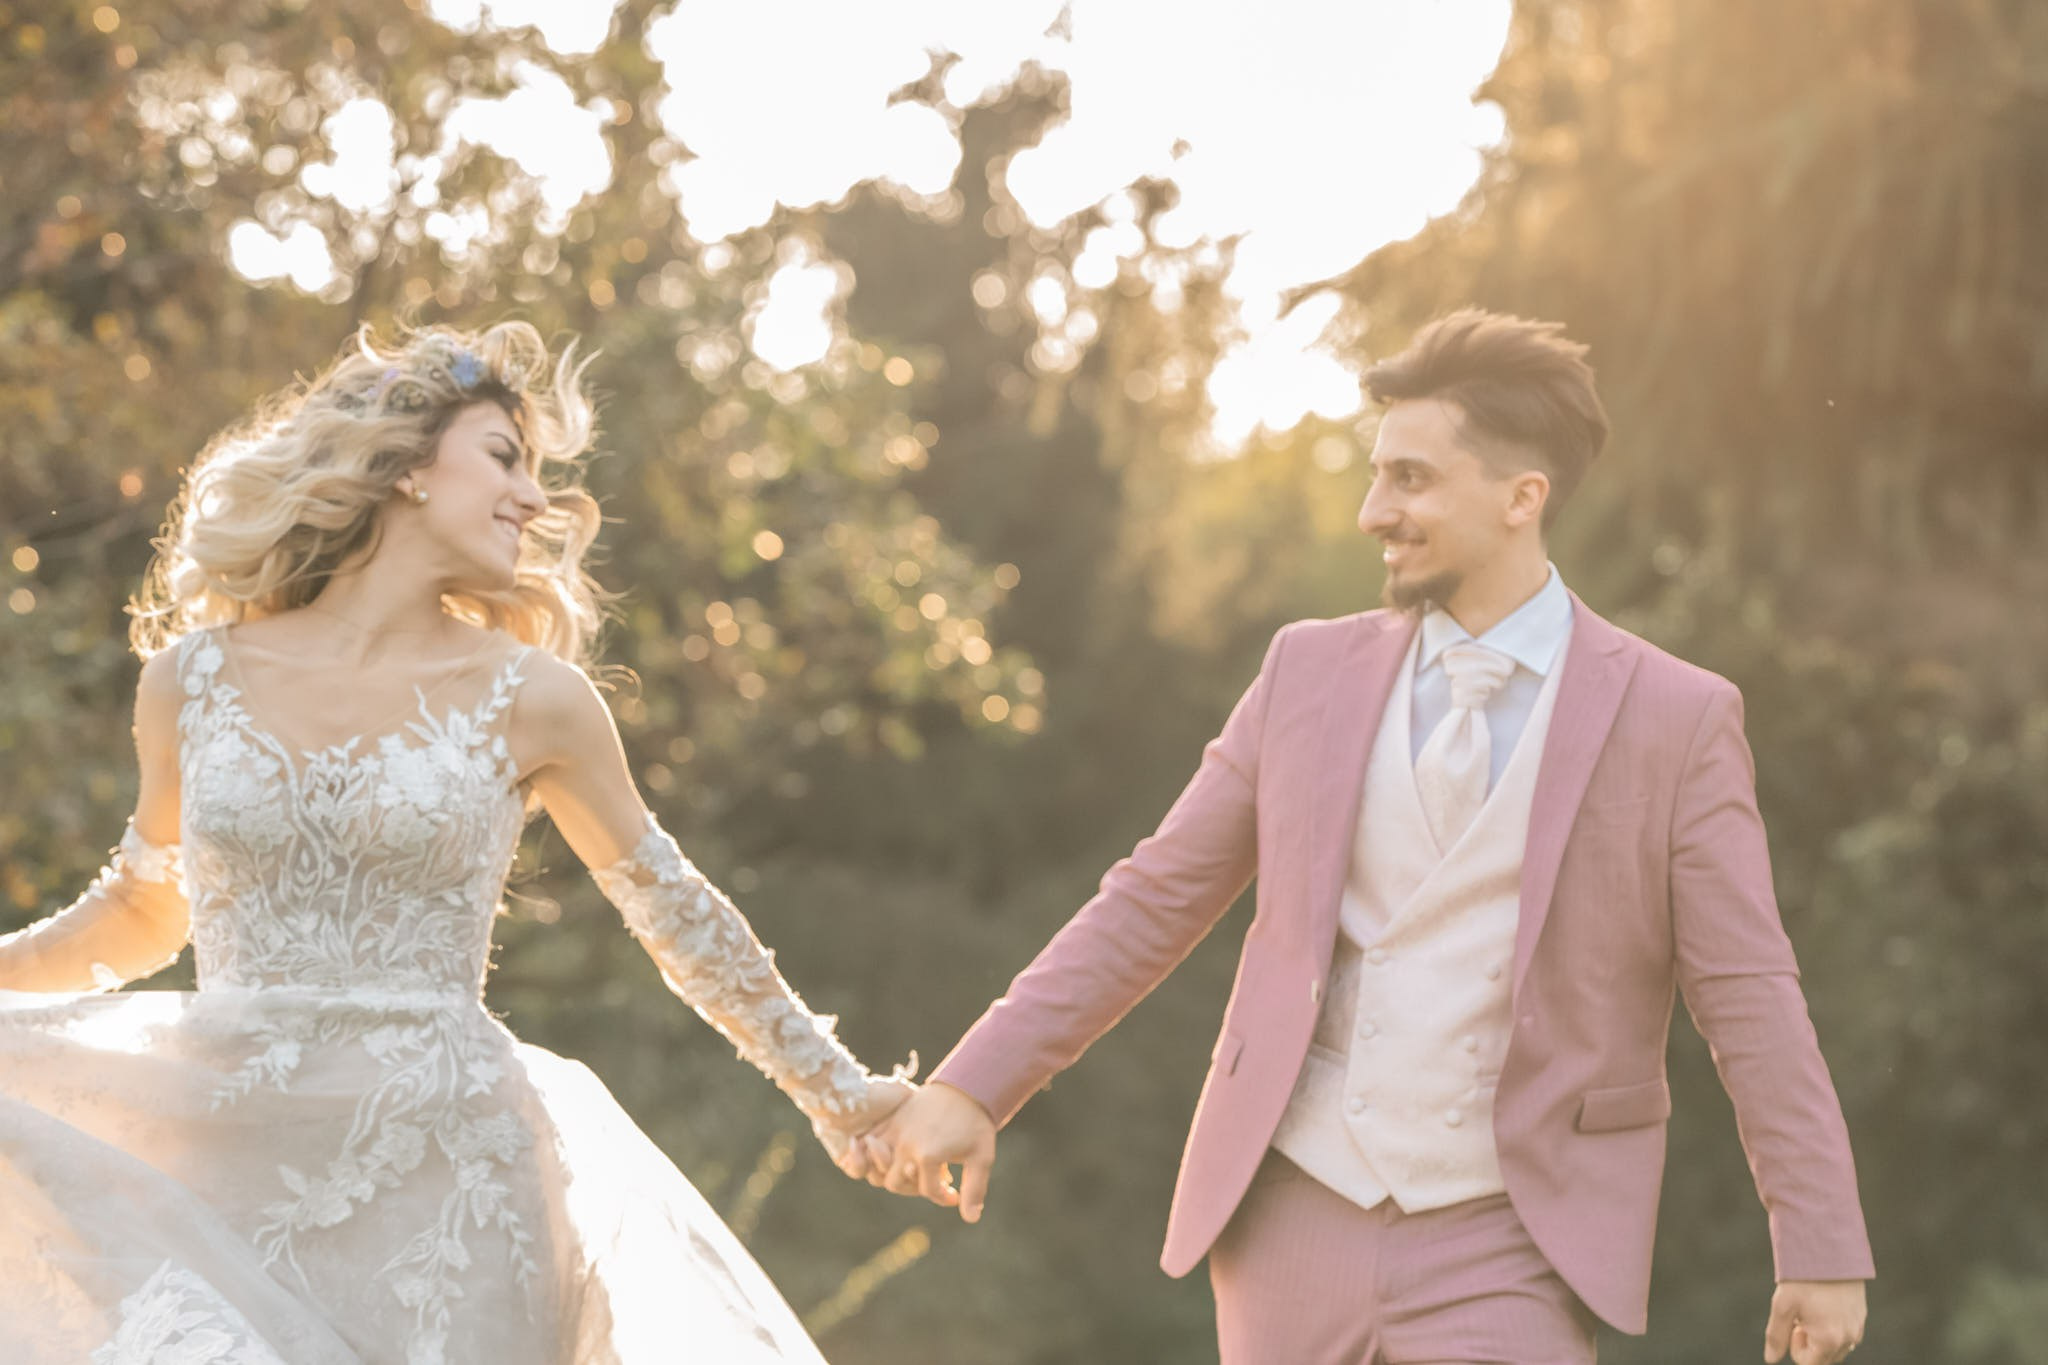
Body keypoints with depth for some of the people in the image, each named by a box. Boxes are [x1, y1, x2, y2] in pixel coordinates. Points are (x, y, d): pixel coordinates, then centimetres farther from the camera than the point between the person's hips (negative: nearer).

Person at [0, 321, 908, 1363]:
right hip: (221, 1168, 1)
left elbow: (679, 917, 13)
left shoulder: (529, 700, 3)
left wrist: (838, 1091, 16)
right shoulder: (192, 678, 6)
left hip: (439, 1177, -1)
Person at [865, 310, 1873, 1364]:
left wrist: (1822, 1248, -7)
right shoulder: (1311, 672, 5)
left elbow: (1749, 998, -4)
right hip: (1292, 1224, 3)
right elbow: (1153, 901, 8)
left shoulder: (1675, 719, -4)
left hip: (1503, 1252, -3)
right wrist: (975, 1083, 1)